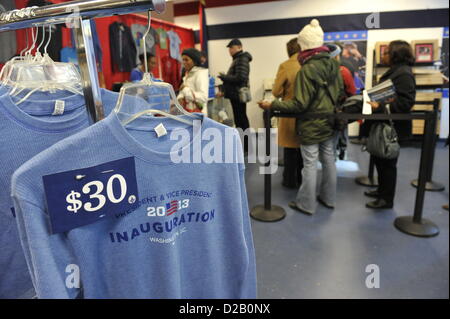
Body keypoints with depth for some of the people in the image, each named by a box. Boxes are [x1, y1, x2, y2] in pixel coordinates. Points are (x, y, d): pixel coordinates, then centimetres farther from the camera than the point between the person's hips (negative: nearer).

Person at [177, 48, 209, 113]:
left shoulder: (201, 74, -13)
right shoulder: (188, 73, 11)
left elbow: (203, 97, -23)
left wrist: (186, 89, -23)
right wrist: (180, 98, -4)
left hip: (197, 112, -8)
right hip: (187, 111, 8)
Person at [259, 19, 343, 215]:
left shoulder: (307, 70, -22)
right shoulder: (333, 64, 1)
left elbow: (300, 104, -24)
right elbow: (340, 91, 11)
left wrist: (271, 105, -20)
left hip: (311, 125, -7)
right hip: (329, 122, 7)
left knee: (310, 165, 2)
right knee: (329, 161, 16)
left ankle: (306, 205, 15)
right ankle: (329, 199, 31)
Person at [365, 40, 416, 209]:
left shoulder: (403, 74, -18)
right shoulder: (394, 71, 14)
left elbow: (405, 102, -26)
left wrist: (380, 107, -29)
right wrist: (373, 98, 8)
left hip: (394, 127, -10)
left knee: (387, 163, 0)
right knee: (379, 158, 18)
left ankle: (387, 199, 13)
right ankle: (382, 190, 33)